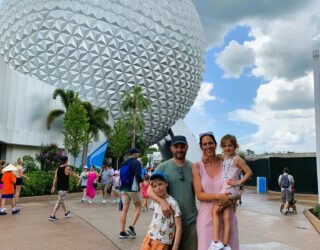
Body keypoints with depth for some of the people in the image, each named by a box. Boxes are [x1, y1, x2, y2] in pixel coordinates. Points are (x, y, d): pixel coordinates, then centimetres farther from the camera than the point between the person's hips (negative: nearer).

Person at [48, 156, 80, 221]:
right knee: (59, 201, -3)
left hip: (59, 187, 7)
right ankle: (52, 216, -5)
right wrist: (78, 177, 18)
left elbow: (55, 178, 4)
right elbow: (73, 174, 0)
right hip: (64, 188, -7)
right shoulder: (67, 168, -13)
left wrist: (53, 186, 6)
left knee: (61, 201, 19)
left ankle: (66, 212, 34)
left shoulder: (58, 169, 5)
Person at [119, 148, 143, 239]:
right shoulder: (136, 162, -9)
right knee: (138, 207, 11)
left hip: (123, 188, 6)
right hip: (133, 188, -6)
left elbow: (121, 176, 16)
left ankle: (122, 232, 9)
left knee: (124, 209, 8)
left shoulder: (123, 163, 14)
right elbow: (138, 176, -18)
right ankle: (131, 227, -1)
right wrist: (143, 180, 0)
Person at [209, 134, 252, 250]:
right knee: (226, 218, 7)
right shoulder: (224, 158, 14)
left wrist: (238, 182, -10)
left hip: (229, 190, -7)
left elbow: (249, 172, -9)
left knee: (215, 211, -3)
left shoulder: (237, 159, -7)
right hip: (225, 190, 7)